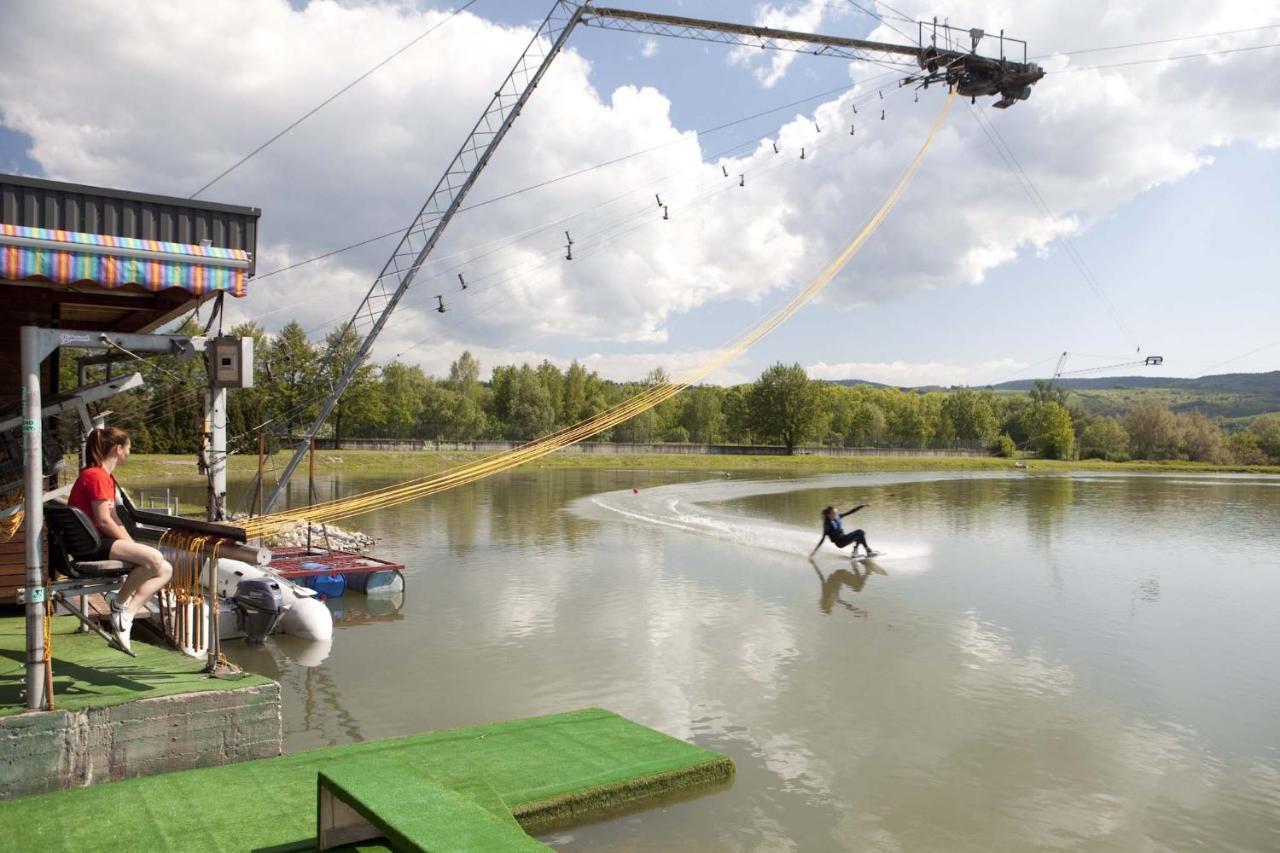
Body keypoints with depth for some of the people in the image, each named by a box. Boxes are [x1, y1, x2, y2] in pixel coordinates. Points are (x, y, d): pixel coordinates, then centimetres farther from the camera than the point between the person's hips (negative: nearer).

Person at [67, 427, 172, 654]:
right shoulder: (96, 475, -12)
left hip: (102, 541, 11)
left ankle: (125, 617, -9)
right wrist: (132, 545, -10)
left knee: (165, 570, -2)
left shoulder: (107, 477, 20)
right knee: (153, 558, -30)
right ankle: (119, 603, -10)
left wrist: (133, 546, 3)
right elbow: (104, 521, -18)